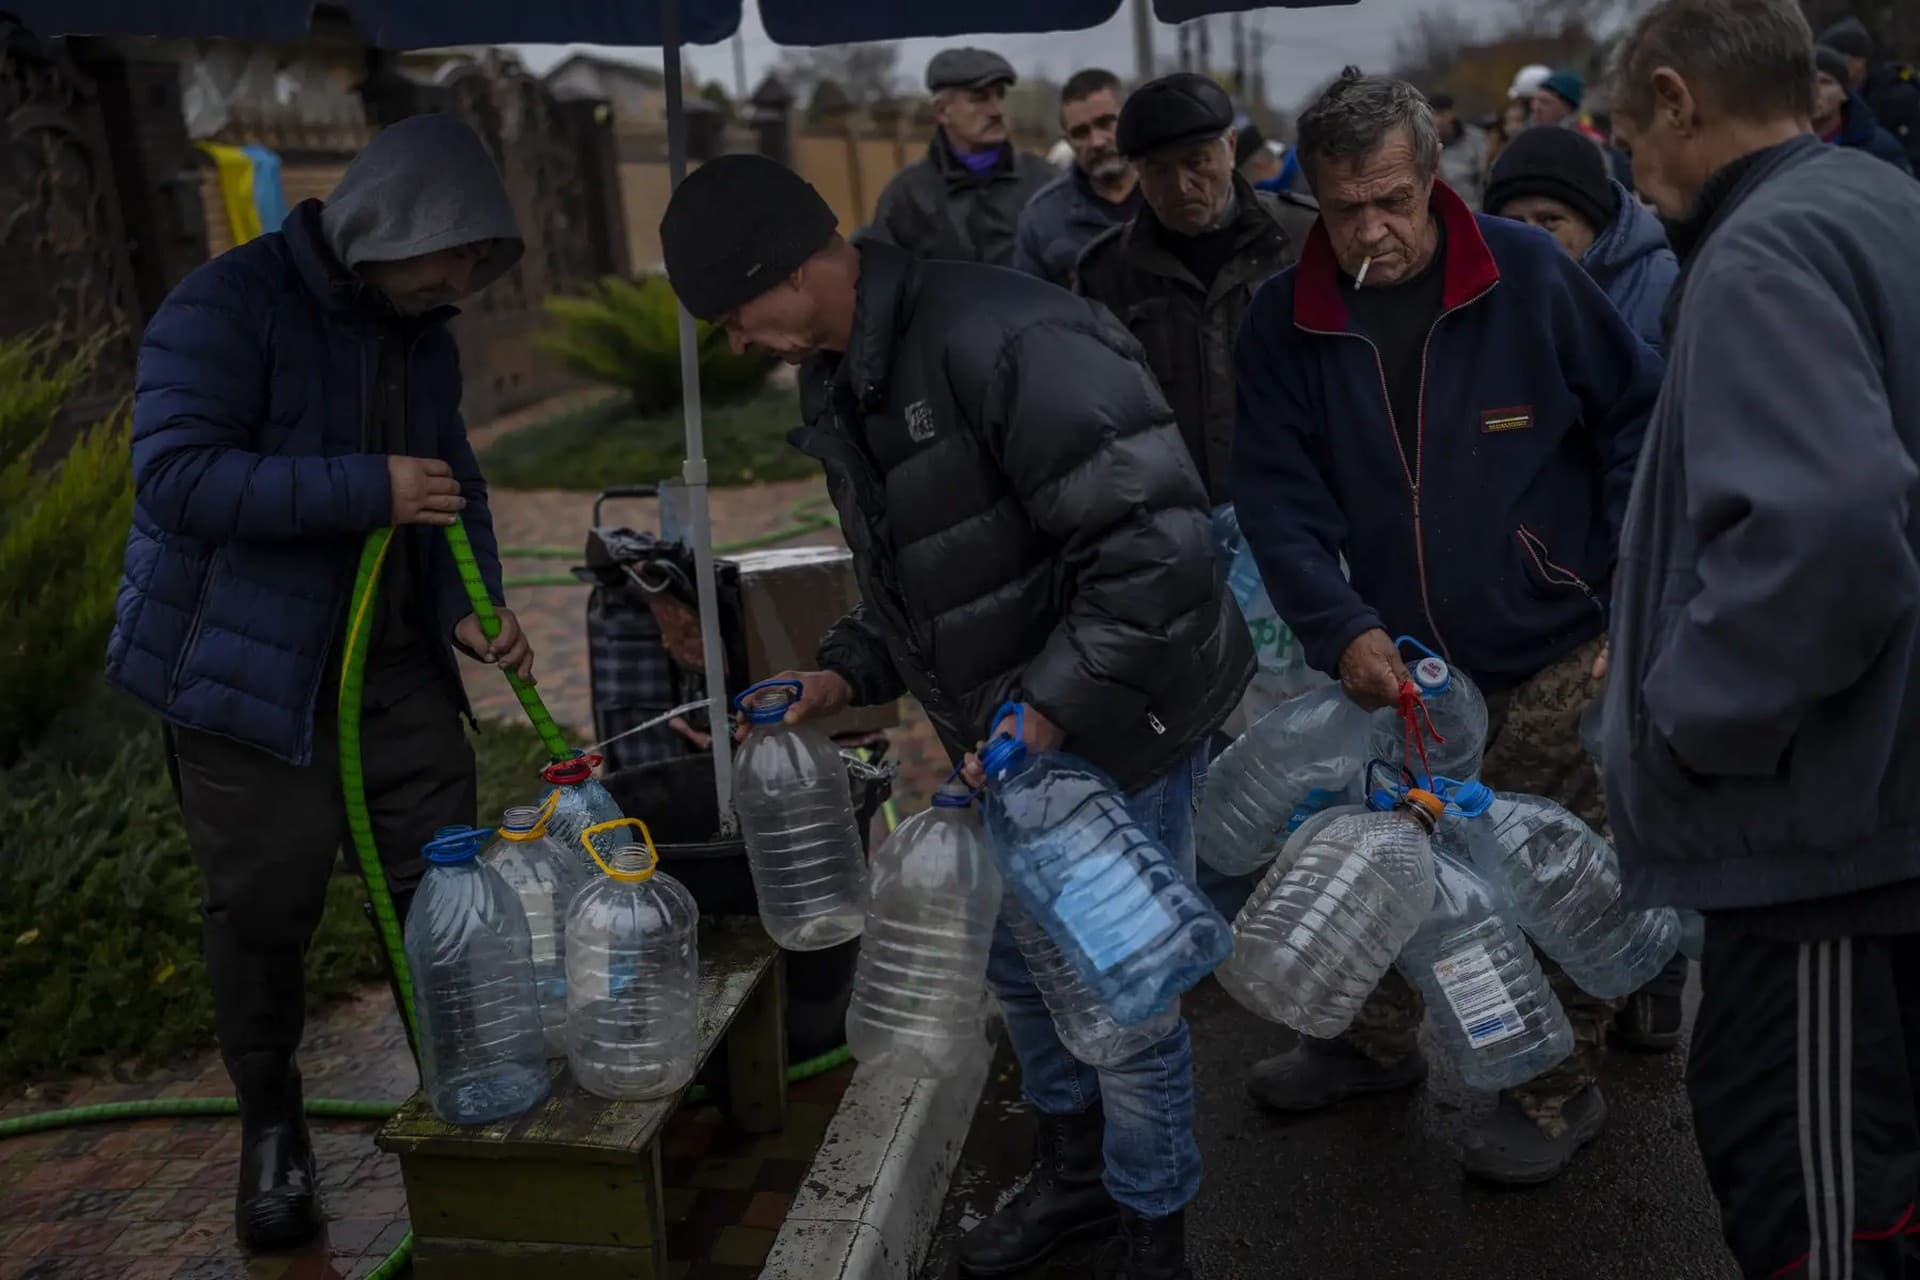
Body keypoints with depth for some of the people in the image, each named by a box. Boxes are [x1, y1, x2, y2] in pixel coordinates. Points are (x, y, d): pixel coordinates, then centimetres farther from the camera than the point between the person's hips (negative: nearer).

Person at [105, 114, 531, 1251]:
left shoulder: (422, 333, 8)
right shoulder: (227, 307, -14)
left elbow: (454, 480, 14)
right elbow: (177, 474, -23)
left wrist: (471, 604, -4)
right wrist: (367, 490, -27)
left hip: (397, 664, 6)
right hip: (251, 670, -5)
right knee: (266, 909, 3)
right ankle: (271, 1124, 25)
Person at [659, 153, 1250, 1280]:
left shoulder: (1001, 340, -29)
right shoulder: (837, 383, 3)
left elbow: (1158, 541, -32)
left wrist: (1054, 709, -29)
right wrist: (849, 675, 0)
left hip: (1118, 722, -9)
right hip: (1007, 729, 9)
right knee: (1019, 958, 21)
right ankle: (1075, 1169, 46)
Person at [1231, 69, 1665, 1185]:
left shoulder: (1528, 275, -13)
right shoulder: (1285, 321, -6)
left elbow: (1639, 416, -3)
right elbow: (1277, 495, -8)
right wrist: (1341, 630, -22)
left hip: (1555, 653, -3)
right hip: (1399, 662, 3)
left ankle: (1562, 1088, 28)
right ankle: (1378, 1044, 40)